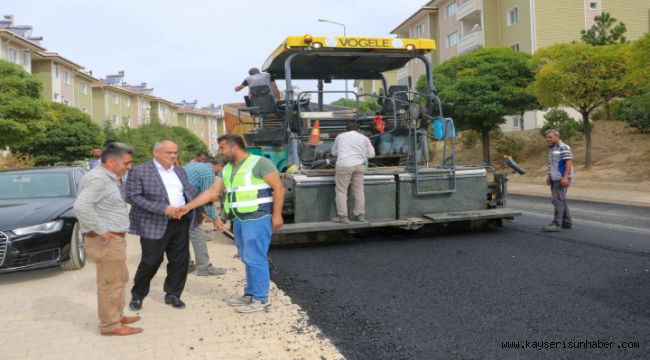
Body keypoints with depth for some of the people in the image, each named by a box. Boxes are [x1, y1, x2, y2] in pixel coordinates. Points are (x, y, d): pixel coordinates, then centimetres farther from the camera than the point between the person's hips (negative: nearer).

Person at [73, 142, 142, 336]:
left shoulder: (108, 178, 14)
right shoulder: (97, 178, -19)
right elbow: (81, 206, -31)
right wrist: (101, 230, -25)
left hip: (114, 239, 11)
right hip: (106, 240, -11)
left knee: (119, 278, 20)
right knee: (110, 282, -2)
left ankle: (117, 315, 32)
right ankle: (110, 324, 8)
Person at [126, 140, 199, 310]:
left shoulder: (180, 171, 14)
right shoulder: (140, 171, -5)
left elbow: (190, 192, 20)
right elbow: (132, 196, -13)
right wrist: (163, 209, -20)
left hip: (181, 223, 6)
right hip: (155, 225, -5)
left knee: (180, 261, 8)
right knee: (150, 262, 1)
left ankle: (173, 294, 24)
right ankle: (137, 295, 22)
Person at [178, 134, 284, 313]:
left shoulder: (259, 163, -9)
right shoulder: (227, 170, 15)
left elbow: (278, 188, -11)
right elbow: (212, 191, 13)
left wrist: (277, 215, -16)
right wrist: (188, 207, 7)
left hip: (257, 218, -8)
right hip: (239, 220, 8)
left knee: (255, 258, -5)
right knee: (248, 258, 14)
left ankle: (261, 299, 3)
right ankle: (250, 293, 25)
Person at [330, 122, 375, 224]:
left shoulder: (340, 136, 16)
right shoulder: (364, 138, 16)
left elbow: (334, 152, 24)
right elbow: (371, 154, 17)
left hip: (344, 165, -2)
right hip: (359, 165, 2)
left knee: (341, 191, 2)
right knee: (359, 190, 12)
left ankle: (342, 216, -2)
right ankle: (360, 215, 17)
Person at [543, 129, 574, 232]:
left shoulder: (563, 148, -11)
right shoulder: (552, 149, 18)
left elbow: (569, 162, -18)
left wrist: (565, 177, -24)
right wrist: (549, 177, 19)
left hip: (561, 179, -10)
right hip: (554, 179, 10)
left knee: (558, 200, -11)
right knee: (561, 201, 13)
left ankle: (557, 224, -12)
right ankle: (566, 223, 19)